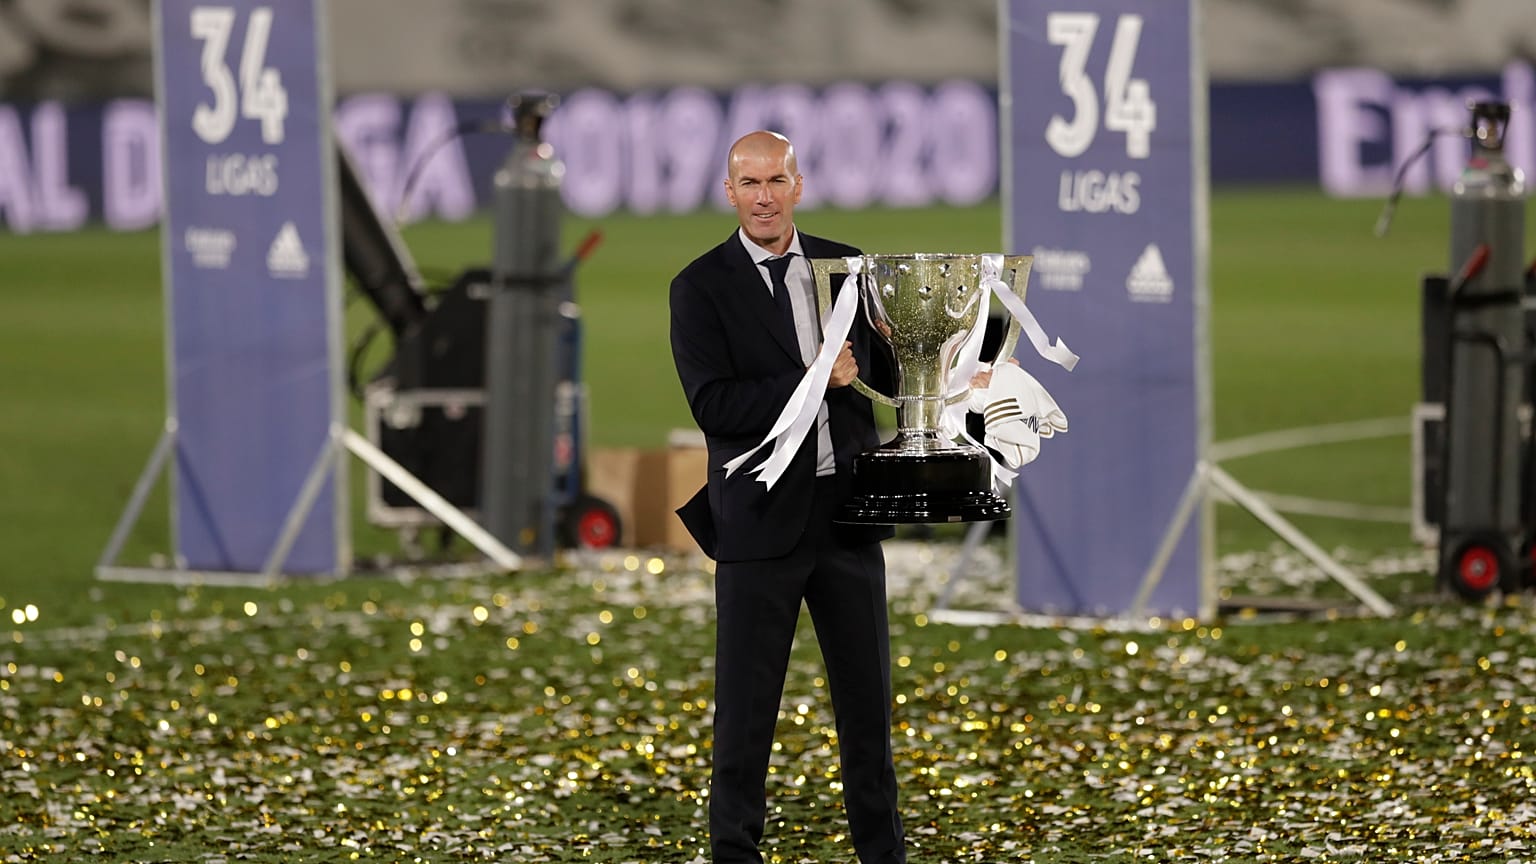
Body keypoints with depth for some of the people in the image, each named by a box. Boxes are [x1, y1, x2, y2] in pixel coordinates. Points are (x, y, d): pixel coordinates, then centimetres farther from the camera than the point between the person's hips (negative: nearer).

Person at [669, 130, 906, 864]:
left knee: (867, 694, 11)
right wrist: (816, 380, -19)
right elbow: (714, 405, -14)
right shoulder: (702, 287, -5)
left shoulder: (847, 269, 7)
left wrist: (860, 357, -14)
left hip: (846, 509, 4)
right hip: (763, 519, -4)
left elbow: (891, 375, 9)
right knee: (746, 703, 2)